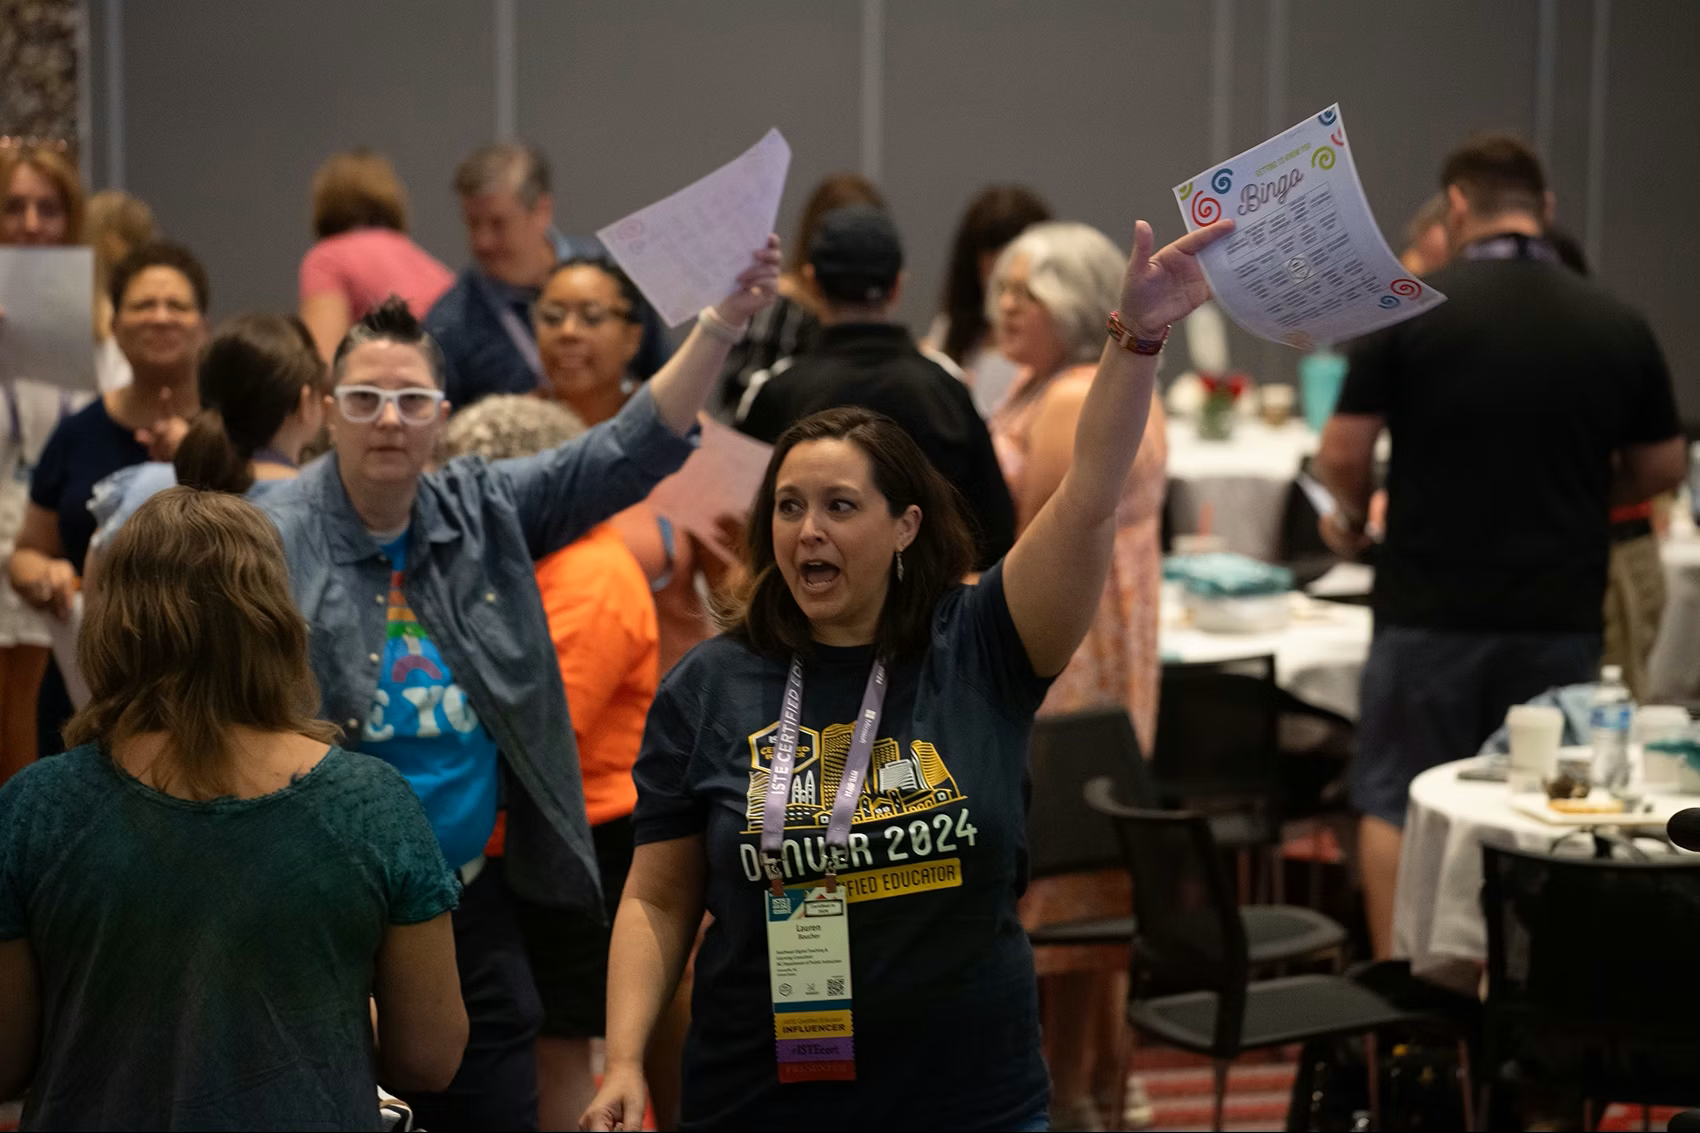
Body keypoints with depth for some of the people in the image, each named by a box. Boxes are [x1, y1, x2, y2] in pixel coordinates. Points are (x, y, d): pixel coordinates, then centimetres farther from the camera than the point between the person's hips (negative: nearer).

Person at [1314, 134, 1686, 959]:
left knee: (1396, 805, 11)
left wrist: (1352, 516, 12)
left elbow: (1342, 456, -9)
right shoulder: (1618, 327, 0)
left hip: (1430, 608, -3)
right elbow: (1662, 467, 8)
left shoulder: (1410, 311, -9)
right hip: (1562, 612, 3)